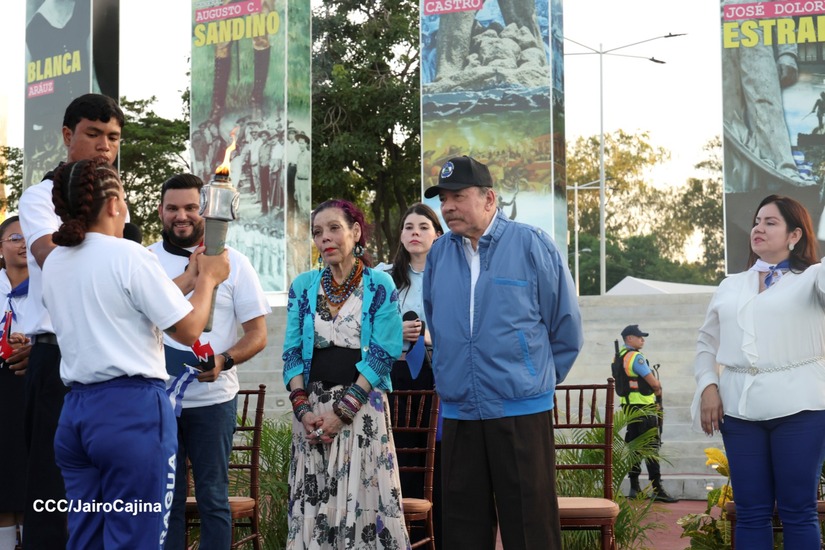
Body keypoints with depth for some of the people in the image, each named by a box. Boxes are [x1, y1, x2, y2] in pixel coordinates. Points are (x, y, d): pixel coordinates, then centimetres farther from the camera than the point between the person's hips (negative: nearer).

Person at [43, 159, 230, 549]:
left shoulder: (53, 265, 11)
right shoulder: (128, 255, -11)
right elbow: (188, 330, -8)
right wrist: (208, 278, 9)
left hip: (76, 410, 7)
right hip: (132, 409, -7)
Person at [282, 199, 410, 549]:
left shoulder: (380, 285, -1)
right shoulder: (303, 286, 8)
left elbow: (384, 352, -7)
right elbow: (292, 351, 6)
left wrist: (344, 409, -14)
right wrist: (303, 408, -8)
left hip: (363, 406, -3)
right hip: (311, 407, 3)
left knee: (363, 496, -3)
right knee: (313, 501, 4)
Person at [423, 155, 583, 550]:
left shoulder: (531, 245, -5)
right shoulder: (438, 254, 7)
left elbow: (566, 326, 2)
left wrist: (539, 379, 8)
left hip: (521, 412, -4)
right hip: (459, 413, 4)